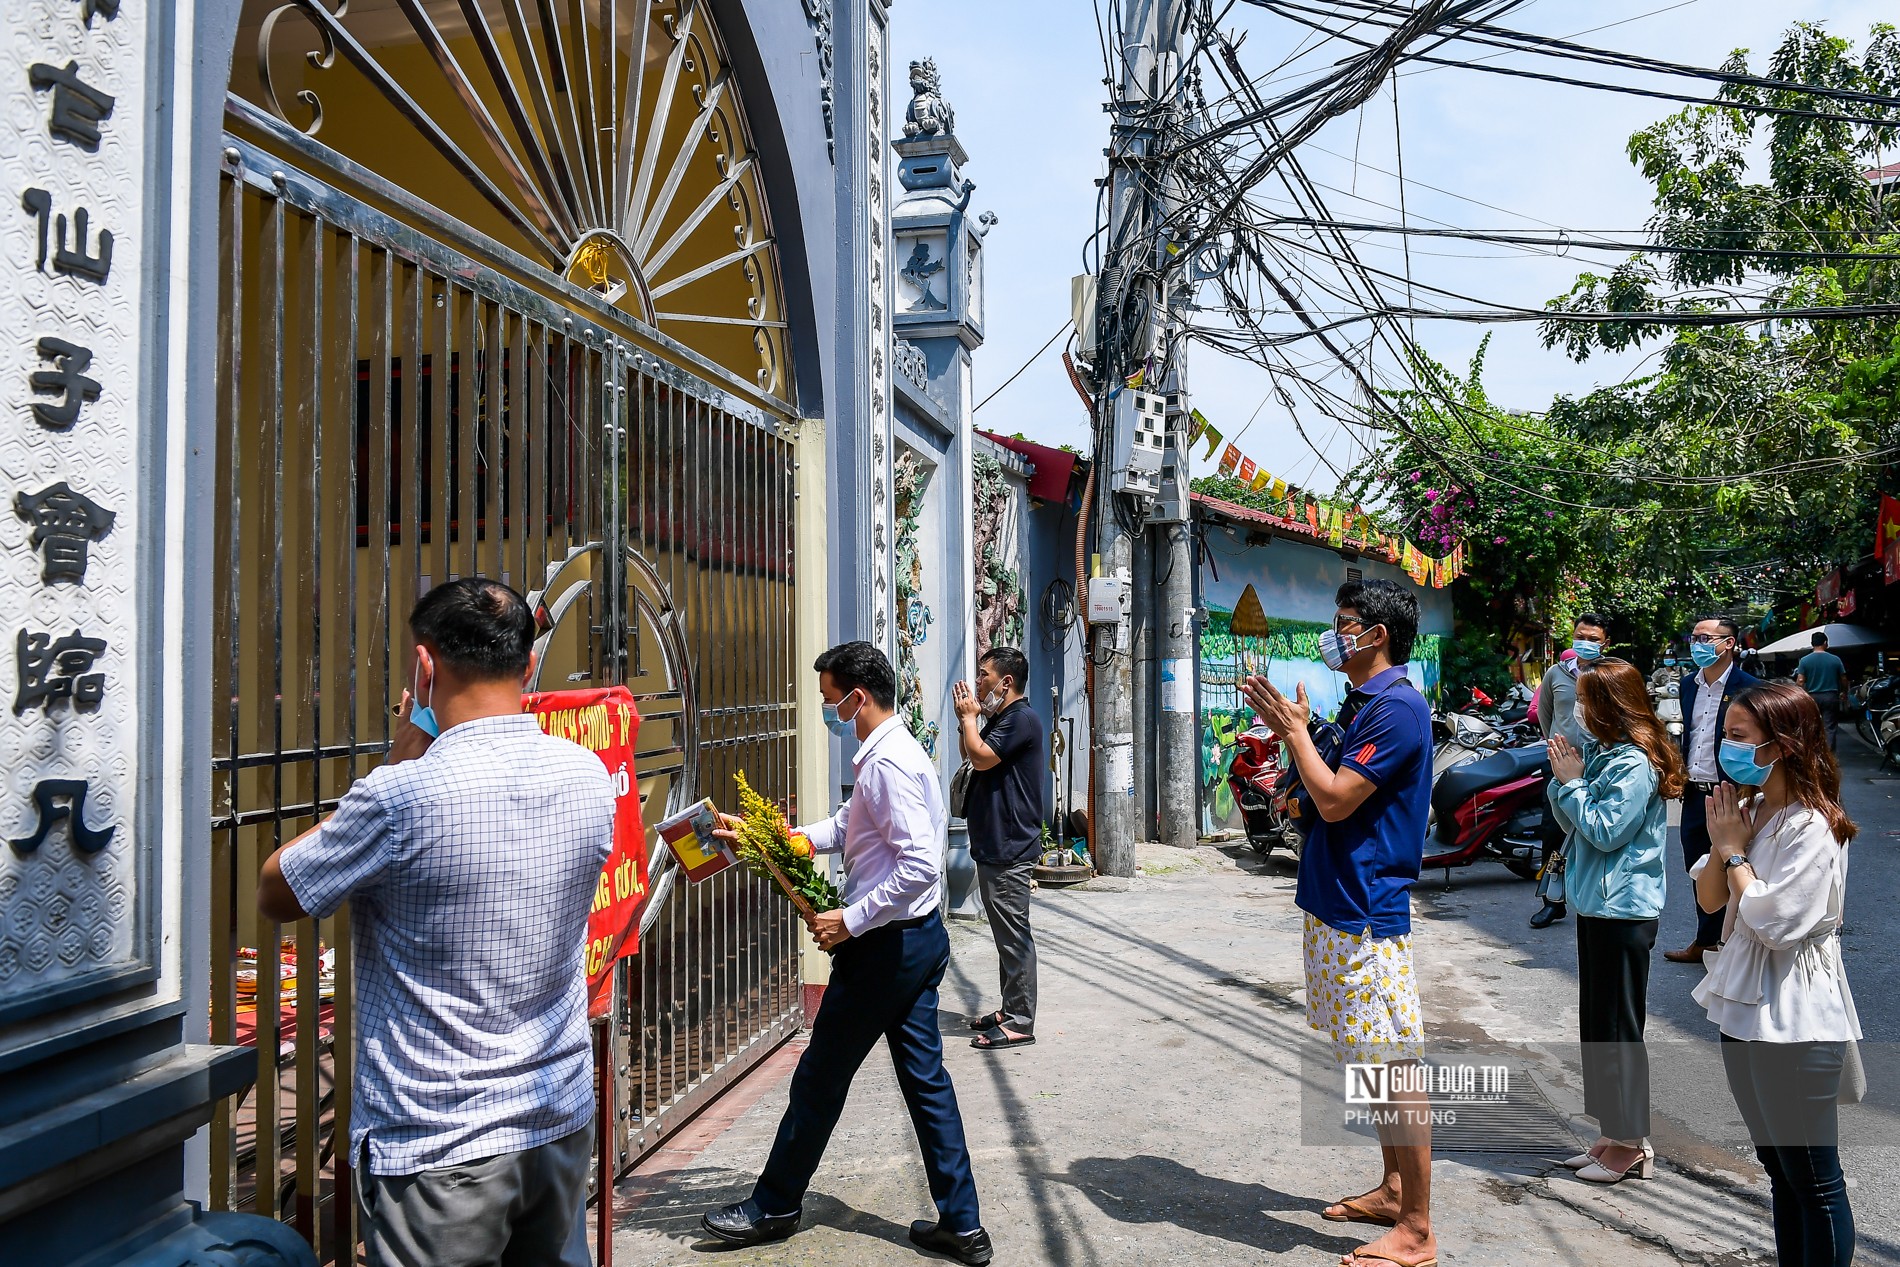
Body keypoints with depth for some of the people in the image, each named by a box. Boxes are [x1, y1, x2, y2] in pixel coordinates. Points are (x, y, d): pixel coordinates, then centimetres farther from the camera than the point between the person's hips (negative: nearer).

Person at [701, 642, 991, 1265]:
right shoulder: (892, 753, 11)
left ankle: (774, 1206, 26)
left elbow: (921, 867, -29)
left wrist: (850, 921, -21)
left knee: (821, 1075, 7)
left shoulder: (887, 764, -22)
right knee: (925, 1078, 13)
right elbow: (842, 827, 21)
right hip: (918, 939, 10)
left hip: (888, 945, -10)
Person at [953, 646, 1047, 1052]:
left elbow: (981, 757, -22)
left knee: (1013, 935, -6)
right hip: (993, 847, 11)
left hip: (1010, 850, -11)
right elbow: (970, 756, 25)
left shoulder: (1021, 718, -14)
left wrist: (969, 717, -7)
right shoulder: (1001, 719, 18)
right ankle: (1010, 1009, 25)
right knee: (1006, 934, 16)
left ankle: (1019, 1023, -1)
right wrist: (967, 718, 12)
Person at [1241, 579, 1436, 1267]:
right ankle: (1393, 1190, 32)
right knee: (1371, 1063, 18)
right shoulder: (1364, 704, 14)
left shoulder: (1398, 707, -17)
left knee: (1394, 1066, -3)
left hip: (1367, 914, -11)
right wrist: (1289, 731, 8)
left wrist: (1296, 730, -11)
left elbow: (1334, 799, -21)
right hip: (1337, 907, 11)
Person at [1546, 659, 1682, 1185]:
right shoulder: (1600, 753, 11)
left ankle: (1630, 1144, 12)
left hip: (1624, 911, -10)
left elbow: (1605, 831, -21)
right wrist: (1562, 777, -2)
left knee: (1618, 1028, 0)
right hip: (1597, 904, 10)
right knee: (1597, 1024, 15)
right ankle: (1613, 1135, 25)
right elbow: (1573, 825, 12)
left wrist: (1572, 782, -13)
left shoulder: (1636, 764, -17)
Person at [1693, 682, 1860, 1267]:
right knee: (1779, 1170, 21)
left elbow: (1772, 922, -23)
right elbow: (1709, 899, 8)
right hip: (1744, 1009, 9)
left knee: (1813, 1180, 6)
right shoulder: (1748, 811, 5)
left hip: (1795, 1024, -9)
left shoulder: (1813, 828, -19)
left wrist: (1735, 850, -13)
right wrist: (1721, 841, -7)